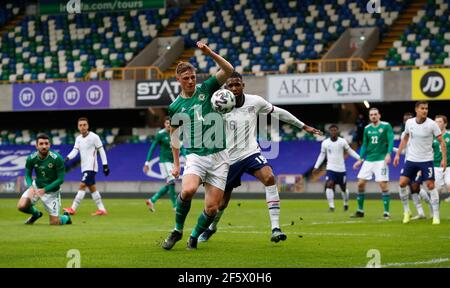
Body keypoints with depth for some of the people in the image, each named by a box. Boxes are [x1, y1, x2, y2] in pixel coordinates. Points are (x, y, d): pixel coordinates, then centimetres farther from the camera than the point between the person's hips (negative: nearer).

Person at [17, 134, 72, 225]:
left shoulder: (57, 158, -22)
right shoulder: (31, 158, -13)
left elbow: (61, 179, -17)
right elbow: (28, 175, 0)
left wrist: (45, 189, -25)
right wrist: (31, 187, -22)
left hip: (52, 190, -3)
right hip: (36, 186, 3)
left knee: (54, 223, -4)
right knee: (21, 206, -19)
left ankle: (66, 217, 34)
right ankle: (36, 213, 17)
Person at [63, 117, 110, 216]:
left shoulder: (94, 137, -9)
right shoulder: (78, 138, 10)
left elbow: (101, 151, -5)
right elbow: (75, 151, 0)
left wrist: (105, 165, -6)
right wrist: (67, 158, -20)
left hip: (91, 167, -7)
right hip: (84, 167, 7)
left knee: (82, 186, -14)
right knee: (92, 188, 10)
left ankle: (73, 209, -15)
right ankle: (102, 209, 16)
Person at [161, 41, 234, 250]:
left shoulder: (206, 89, 3)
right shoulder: (175, 107, 5)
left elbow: (228, 70, -10)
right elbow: (174, 135, 18)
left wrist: (210, 53, -22)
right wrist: (176, 163, 18)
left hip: (219, 156, 1)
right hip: (195, 156, -1)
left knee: (212, 207, -5)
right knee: (188, 190, -30)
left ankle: (194, 237, 22)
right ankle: (177, 230, -7)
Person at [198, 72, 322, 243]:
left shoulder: (255, 102, -5)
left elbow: (278, 112, 10)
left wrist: (303, 126, 16)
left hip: (251, 153, 1)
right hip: (229, 158, -1)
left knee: (269, 177, -28)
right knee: (222, 202, 9)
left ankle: (275, 228, -28)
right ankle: (211, 228, 43)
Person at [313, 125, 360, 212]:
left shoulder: (342, 141, -6)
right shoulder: (325, 143, -2)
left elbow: (350, 151, 6)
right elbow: (322, 155, 10)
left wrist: (360, 158, -3)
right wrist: (316, 167, 6)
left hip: (341, 169, 0)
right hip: (330, 169, 0)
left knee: (343, 188, 9)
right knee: (329, 185, -21)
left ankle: (346, 204, 36)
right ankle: (331, 206, -18)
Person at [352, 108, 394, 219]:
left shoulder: (386, 126, -3)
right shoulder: (367, 129, 11)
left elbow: (391, 141, -9)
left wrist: (388, 154, -23)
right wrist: (361, 159, 11)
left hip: (381, 160, -5)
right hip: (368, 160, 5)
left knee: (383, 185, -10)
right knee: (360, 183, 1)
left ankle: (386, 212, -1)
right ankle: (360, 211, 13)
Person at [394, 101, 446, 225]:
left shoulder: (432, 124, -11)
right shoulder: (409, 123, -1)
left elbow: (441, 142, -7)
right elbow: (405, 139, 15)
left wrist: (444, 158, -15)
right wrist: (398, 154, 12)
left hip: (426, 160, -3)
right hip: (411, 159, 3)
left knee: (430, 185, -7)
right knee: (402, 183, -6)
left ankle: (436, 215, 2)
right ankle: (406, 211, 11)